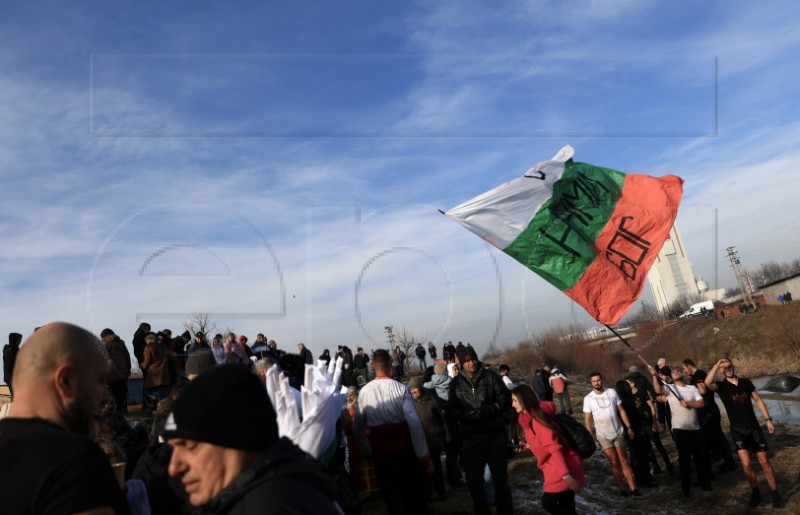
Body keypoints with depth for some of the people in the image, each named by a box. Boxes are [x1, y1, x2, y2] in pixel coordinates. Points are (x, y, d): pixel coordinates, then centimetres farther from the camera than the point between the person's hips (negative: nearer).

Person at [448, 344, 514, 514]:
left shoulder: (491, 376, -1)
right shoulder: (456, 383, 3)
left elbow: (505, 399, -2)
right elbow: (453, 409, 0)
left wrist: (487, 410, -17)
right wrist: (467, 415, -20)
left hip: (494, 436, -1)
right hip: (471, 439, 1)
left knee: (500, 478, 12)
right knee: (474, 481, 8)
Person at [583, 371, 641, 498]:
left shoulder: (612, 392, -3)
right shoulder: (588, 399, -8)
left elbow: (621, 411, 3)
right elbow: (587, 420, -5)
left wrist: (629, 427, 0)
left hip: (619, 433, 2)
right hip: (603, 436, -1)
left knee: (624, 462, 3)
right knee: (614, 463, 1)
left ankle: (633, 489, 3)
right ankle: (622, 489, 12)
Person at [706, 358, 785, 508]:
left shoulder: (746, 382, 2)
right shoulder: (721, 386, -7)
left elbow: (758, 400, 7)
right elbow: (708, 383, -29)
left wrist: (768, 419, 1)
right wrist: (717, 365, -27)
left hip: (754, 427, 2)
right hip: (738, 430, -2)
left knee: (764, 462, 3)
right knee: (746, 464, -8)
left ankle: (775, 495, 15)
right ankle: (756, 492, 13)